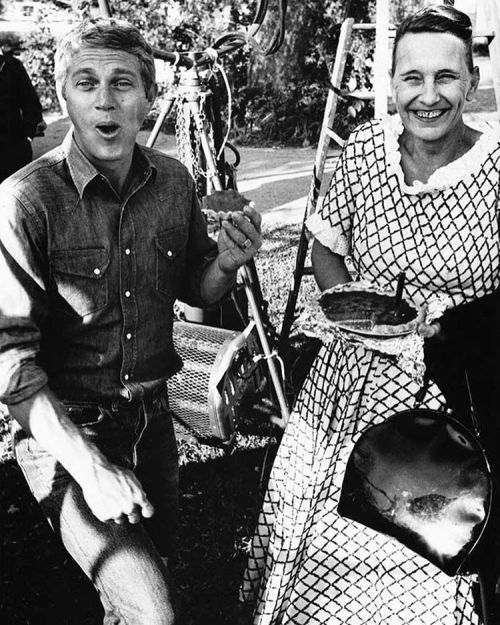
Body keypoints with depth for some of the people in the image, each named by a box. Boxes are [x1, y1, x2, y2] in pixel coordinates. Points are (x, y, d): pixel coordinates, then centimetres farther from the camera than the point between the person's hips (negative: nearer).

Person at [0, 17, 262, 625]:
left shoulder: (172, 180, -3)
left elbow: (195, 289, 10)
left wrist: (227, 262, -12)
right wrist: (88, 466, -26)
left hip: (152, 417, 6)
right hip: (67, 430, -5)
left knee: (158, 560, 25)